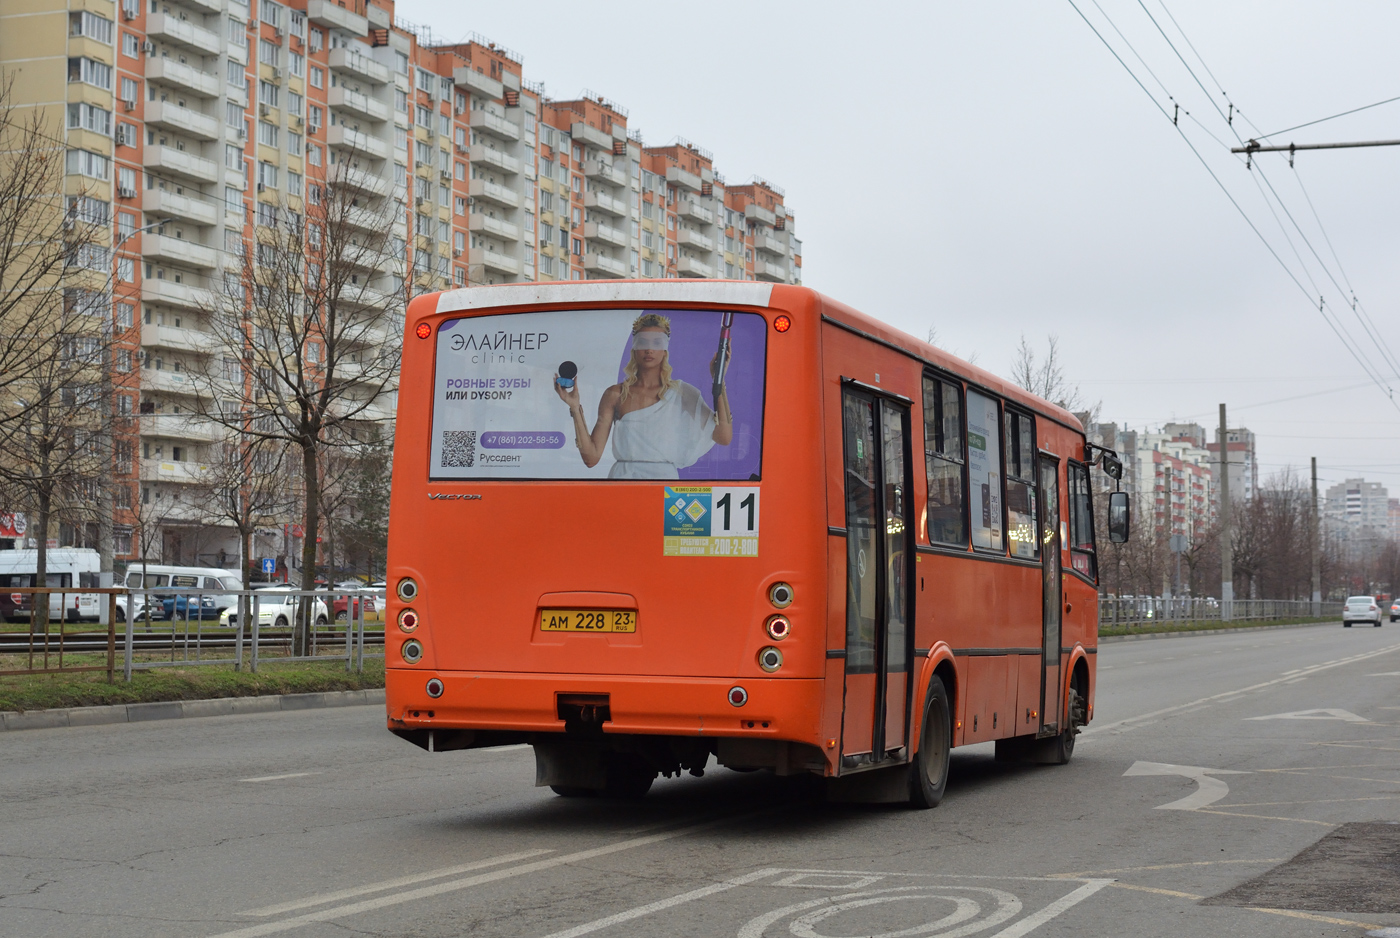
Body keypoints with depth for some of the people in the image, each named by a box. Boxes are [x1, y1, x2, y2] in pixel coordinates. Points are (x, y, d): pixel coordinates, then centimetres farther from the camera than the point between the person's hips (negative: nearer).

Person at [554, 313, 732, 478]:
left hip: (665, 477, 0)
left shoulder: (681, 393, 8)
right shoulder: (615, 395, 7)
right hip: (623, 477, 0)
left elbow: (724, 437, -4)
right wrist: (575, 408, -6)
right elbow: (591, 458, 2)